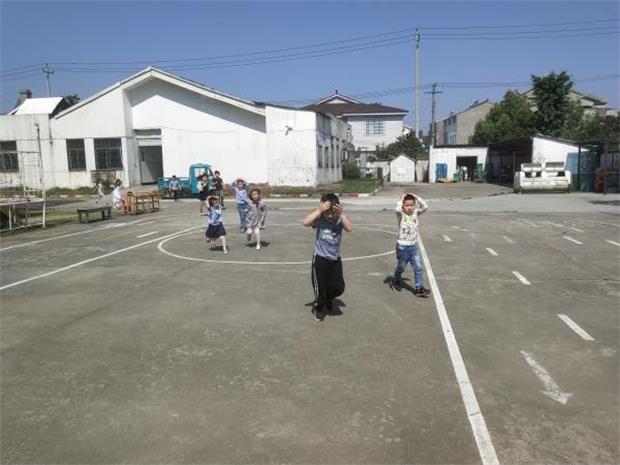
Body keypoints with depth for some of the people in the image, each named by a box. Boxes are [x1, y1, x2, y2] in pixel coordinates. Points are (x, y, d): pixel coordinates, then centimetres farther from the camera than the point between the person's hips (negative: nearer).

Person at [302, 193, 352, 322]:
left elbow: (349, 228, -27)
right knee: (320, 287, 9)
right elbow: (305, 222, -32)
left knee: (338, 288, 5)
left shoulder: (340, 219, -10)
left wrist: (341, 213, -35)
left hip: (335, 258, 2)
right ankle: (318, 307, 38)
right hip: (320, 258, -2)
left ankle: (328, 298, 40)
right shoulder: (319, 219, -15)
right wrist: (319, 211, -37)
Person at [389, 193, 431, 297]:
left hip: (414, 246, 4)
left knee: (418, 267, -3)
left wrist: (416, 197, -7)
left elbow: (425, 207, -11)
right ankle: (396, 281, 39)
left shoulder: (416, 213, 2)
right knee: (401, 267, 14)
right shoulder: (401, 215, -11)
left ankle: (419, 288, 2)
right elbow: (397, 209, -33)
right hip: (402, 246, -4)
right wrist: (401, 199, -17)